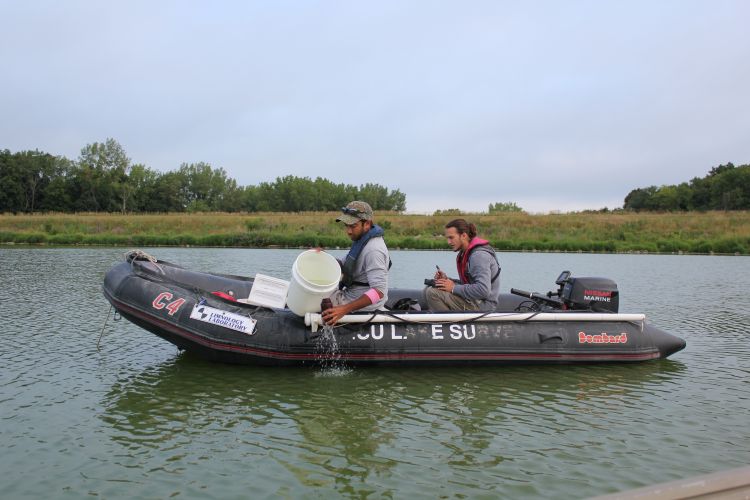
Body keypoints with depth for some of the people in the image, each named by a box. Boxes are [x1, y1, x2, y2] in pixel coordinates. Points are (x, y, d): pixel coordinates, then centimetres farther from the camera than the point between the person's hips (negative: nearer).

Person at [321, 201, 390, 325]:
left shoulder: (373, 249, -28)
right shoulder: (362, 238, 3)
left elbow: (378, 291, -34)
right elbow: (345, 265, 12)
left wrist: (345, 309, -41)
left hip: (364, 305, -10)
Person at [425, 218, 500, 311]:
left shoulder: (479, 255, -19)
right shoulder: (465, 253, 13)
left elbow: (483, 290, -30)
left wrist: (454, 288, -21)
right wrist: (446, 279, 0)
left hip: (482, 306, -10)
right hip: (472, 301, 10)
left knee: (432, 293, -20)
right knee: (428, 290, 11)